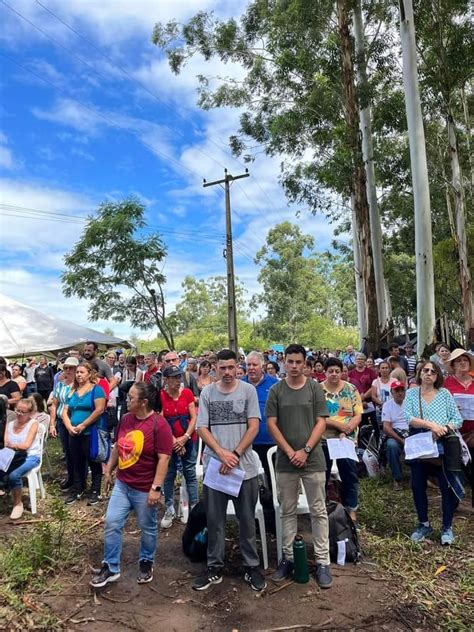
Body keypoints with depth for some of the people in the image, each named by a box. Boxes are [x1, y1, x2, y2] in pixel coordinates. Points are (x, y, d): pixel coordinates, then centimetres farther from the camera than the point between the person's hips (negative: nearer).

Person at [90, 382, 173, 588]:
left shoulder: (159, 424, -21)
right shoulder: (125, 419, 1)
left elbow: (164, 458, -21)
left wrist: (156, 488, -22)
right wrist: (108, 471, 16)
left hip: (145, 489, -6)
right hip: (122, 484, 6)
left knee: (147, 528, 13)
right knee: (112, 524, 8)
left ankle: (146, 563, 36)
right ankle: (110, 567, 25)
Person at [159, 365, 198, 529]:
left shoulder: (187, 393, -4)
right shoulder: (160, 395, -9)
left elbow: (194, 417, -3)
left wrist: (185, 437, -12)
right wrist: (173, 440, -13)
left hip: (188, 439, 1)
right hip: (168, 440, -1)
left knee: (190, 474, 7)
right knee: (169, 475, 9)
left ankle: (195, 508, 18)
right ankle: (169, 510, 24)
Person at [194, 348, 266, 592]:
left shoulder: (249, 390, -3)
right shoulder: (207, 392, 1)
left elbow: (253, 427, -6)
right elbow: (202, 428, -1)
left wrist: (235, 454, -13)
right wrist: (221, 453, -14)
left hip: (245, 466, -1)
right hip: (214, 465, 1)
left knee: (247, 520, 11)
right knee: (214, 520, 12)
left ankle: (251, 567, 27)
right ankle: (214, 567, 28)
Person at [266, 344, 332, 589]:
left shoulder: (314, 388, -2)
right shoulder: (276, 390, 0)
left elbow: (321, 422, -4)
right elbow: (271, 424, -2)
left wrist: (305, 451, -11)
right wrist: (290, 452, -9)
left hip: (313, 459, -1)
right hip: (285, 460, 1)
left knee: (318, 511, 7)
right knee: (287, 511, 12)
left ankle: (322, 561, 19)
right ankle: (287, 558, 26)